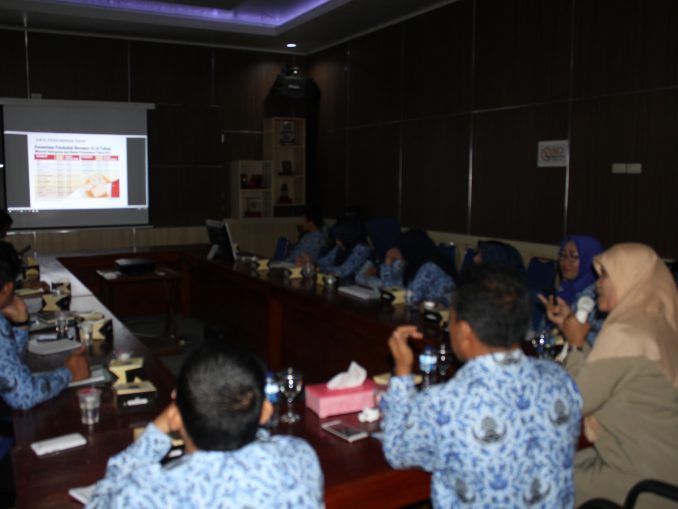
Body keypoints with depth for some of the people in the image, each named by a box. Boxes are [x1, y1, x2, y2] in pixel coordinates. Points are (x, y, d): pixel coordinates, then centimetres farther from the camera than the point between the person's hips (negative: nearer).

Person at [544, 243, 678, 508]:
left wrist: (576, 344, -6)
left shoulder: (625, 333, -23)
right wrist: (571, 326, 10)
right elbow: (601, 379, 11)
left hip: (642, 480, -8)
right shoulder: (655, 325, 5)